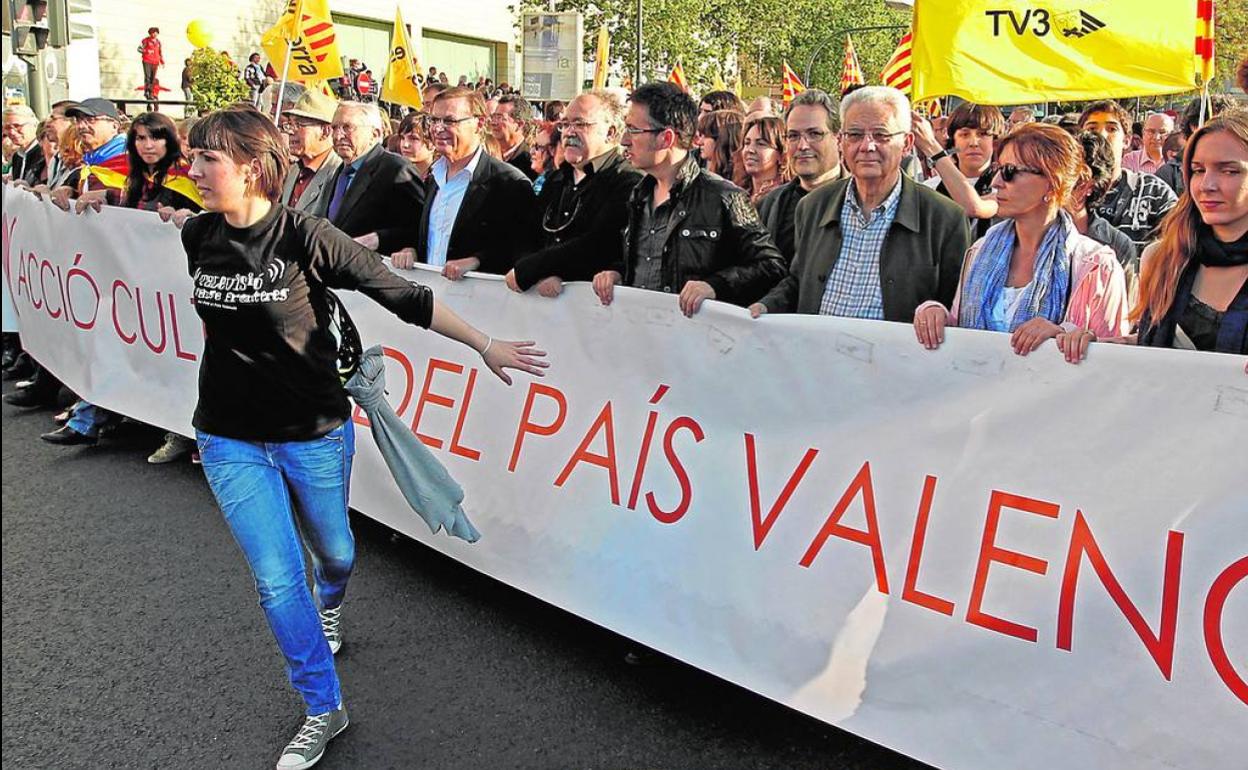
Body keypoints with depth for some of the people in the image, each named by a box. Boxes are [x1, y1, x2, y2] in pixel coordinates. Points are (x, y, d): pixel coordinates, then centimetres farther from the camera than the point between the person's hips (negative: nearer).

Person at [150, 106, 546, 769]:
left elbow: (404, 297, -18)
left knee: (333, 551, 20)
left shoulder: (306, 236, -18)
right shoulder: (198, 236, -4)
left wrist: (485, 346, -20)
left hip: (314, 433, -2)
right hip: (229, 439, 3)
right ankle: (323, 710, 15)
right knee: (276, 578, -3)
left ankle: (329, 606, 58)